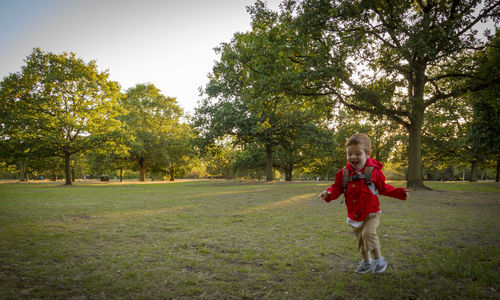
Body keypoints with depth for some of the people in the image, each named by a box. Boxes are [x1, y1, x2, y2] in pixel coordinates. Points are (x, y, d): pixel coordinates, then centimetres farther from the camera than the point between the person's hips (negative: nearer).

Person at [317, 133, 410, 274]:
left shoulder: (374, 171, -10)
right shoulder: (343, 173, -6)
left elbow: (383, 188, 2)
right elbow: (337, 188, -1)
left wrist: (399, 193, -8)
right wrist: (329, 193, -22)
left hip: (371, 213, -3)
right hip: (354, 214, 4)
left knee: (369, 234, -23)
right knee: (361, 240, 16)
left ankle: (378, 259, 1)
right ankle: (367, 261, 40)